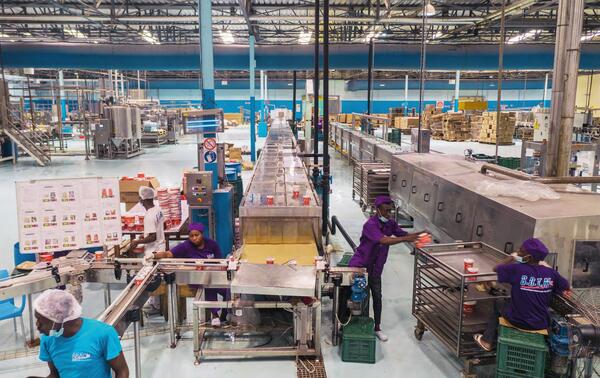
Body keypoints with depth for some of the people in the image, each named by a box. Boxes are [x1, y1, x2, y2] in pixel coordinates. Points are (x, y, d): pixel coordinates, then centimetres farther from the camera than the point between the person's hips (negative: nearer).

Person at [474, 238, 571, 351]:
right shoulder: (550, 273, -9)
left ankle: (488, 340, 35)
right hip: (541, 324, 4)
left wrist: (511, 258, 7)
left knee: (498, 303, 28)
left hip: (518, 321, -3)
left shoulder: (516, 269, -21)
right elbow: (566, 288, 8)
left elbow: (496, 269, -5)